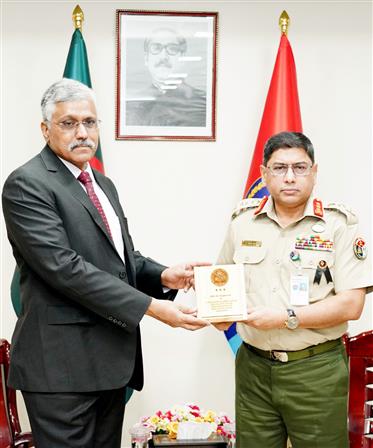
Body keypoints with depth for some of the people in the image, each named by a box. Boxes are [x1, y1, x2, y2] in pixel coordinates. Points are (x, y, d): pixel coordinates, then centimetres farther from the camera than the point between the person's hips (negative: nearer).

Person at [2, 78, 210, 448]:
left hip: (112, 359, 8)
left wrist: (163, 277, -4)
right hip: (62, 365, -8)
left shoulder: (103, 184, 16)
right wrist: (151, 307, -23)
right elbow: (65, 268, -21)